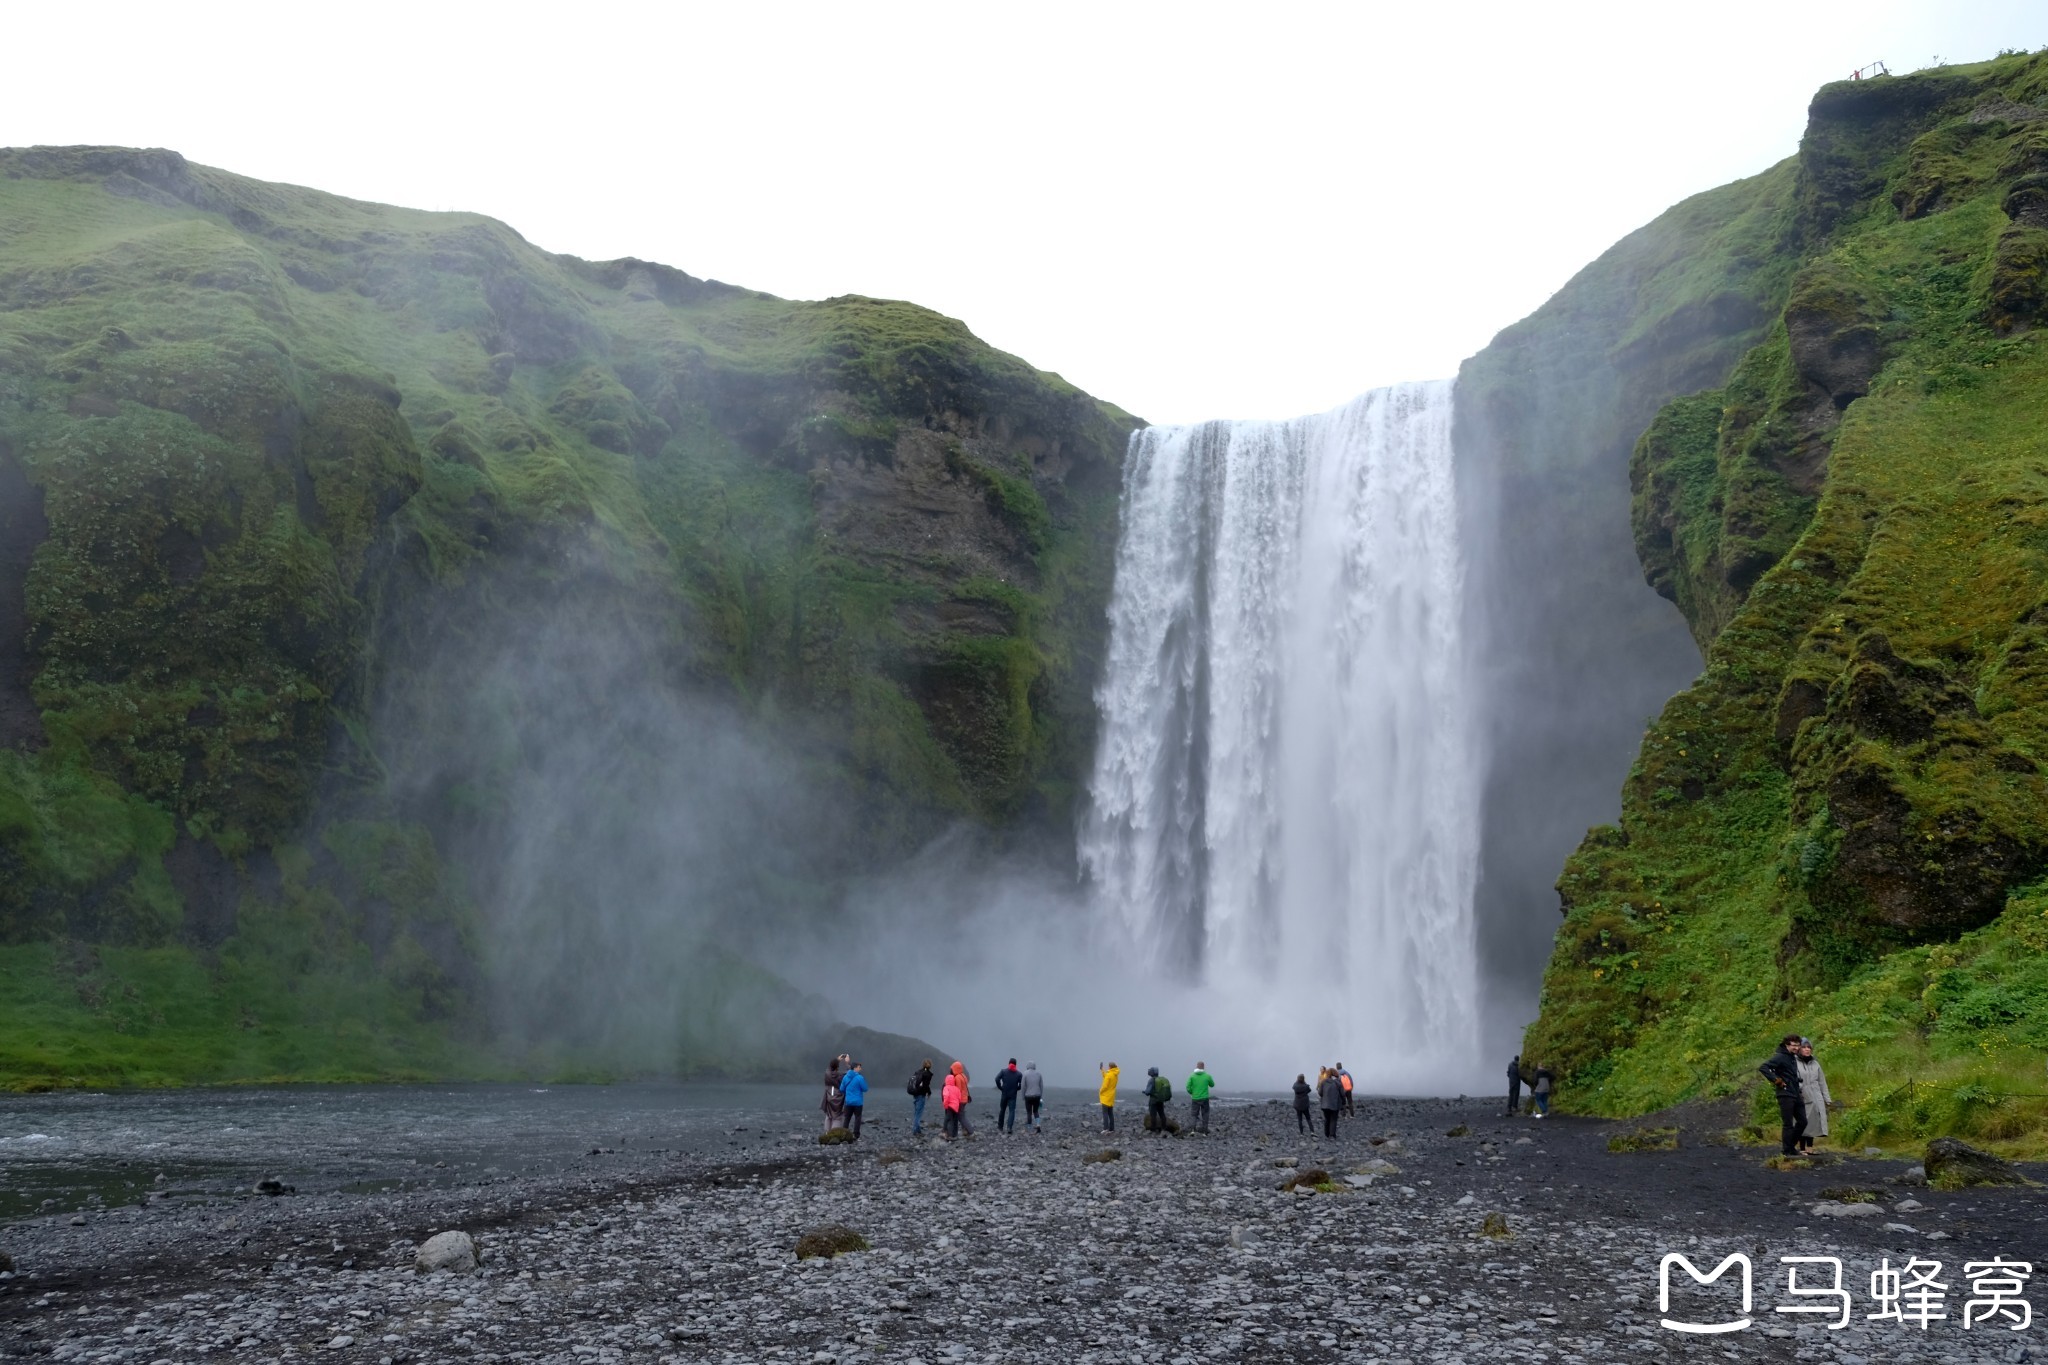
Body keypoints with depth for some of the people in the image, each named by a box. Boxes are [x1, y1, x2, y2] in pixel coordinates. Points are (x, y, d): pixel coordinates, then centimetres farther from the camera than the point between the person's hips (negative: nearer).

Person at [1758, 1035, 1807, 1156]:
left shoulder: (1793, 1058, 16)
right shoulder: (1780, 1057, -11)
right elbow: (1763, 1067, -21)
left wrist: (1799, 1092, 13)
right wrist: (1776, 1080, -21)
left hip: (1796, 1095, 9)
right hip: (1785, 1095, -9)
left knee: (1802, 1121, 11)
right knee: (1788, 1124, -5)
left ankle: (1791, 1145, 23)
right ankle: (1787, 1150, 2)